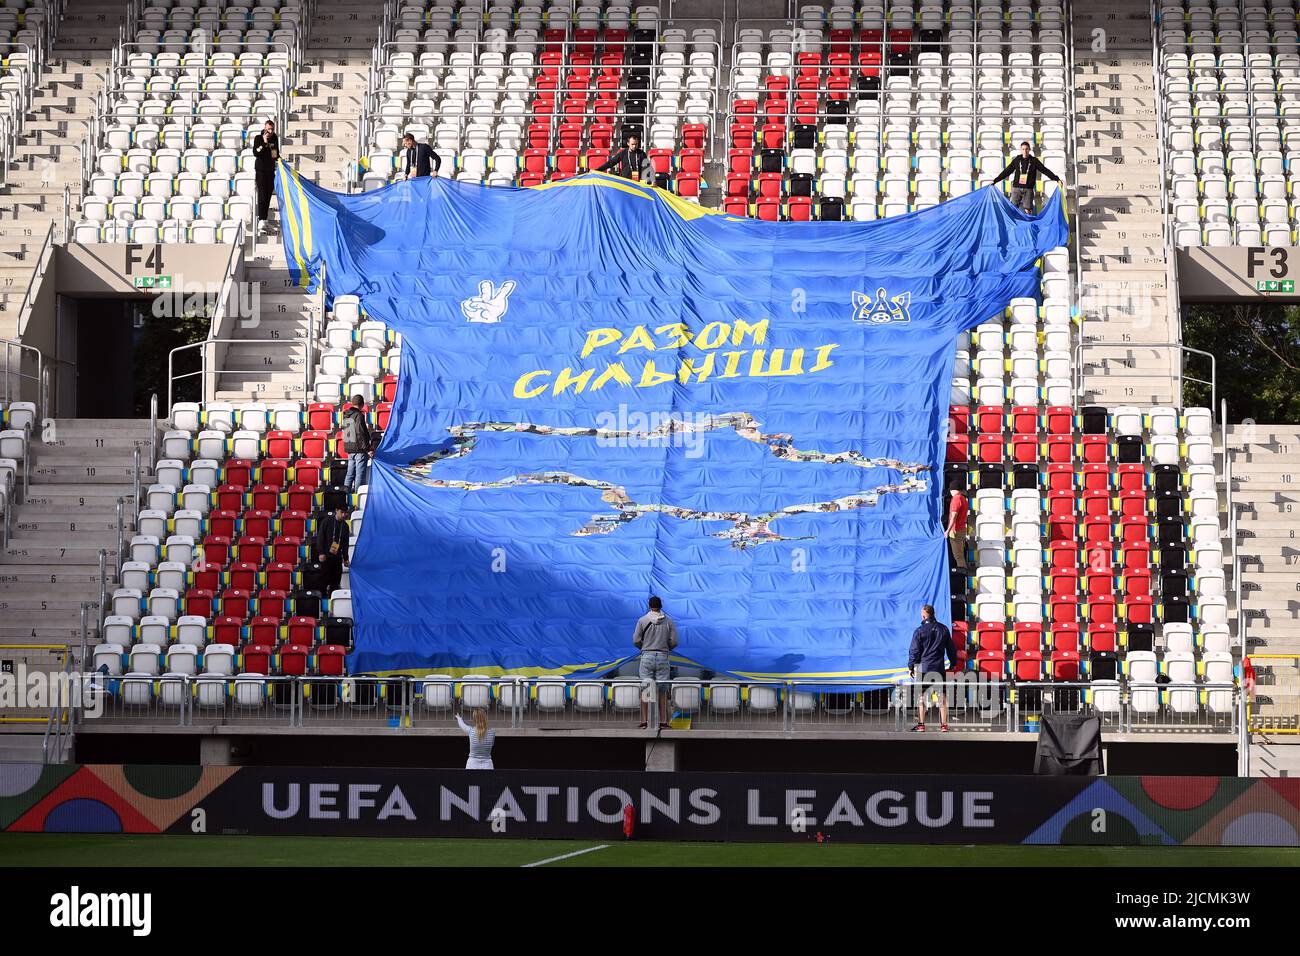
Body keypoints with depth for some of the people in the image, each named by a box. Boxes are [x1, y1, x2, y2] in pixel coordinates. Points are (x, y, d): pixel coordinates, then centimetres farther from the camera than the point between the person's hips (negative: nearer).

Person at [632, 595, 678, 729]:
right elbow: (674, 642, 0)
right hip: (663, 657, 1)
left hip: (647, 656, -1)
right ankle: (663, 722, 1)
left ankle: (645, 721, -5)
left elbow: (636, 641, -3)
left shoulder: (643, 620, -1)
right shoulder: (669, 621, 3)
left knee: (645, 689, 1)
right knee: (662, 691, 4)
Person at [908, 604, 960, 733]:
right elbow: (951, 648, 13)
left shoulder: (920, 631, -6)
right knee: (942, 696, 6)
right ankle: (944, 725, 4)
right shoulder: (943, 629, 6)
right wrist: (953, 663, 23)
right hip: (939, 668, 3)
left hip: (924, 667, -3)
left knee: (921, 696, 1)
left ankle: (921, 725, -2)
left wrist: (911, 667, 4)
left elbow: (914, 650, -5)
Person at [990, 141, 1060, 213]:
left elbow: (1045, 170, 2)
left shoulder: (1034, 161, 3)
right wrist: (995, 181, 12)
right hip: (1016, 188, 1)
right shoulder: (1016, 160, 7)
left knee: (1028, 210, -3)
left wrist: (1056, 179, -6)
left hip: (1028, 189, -1)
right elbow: (1007, 172, 12)